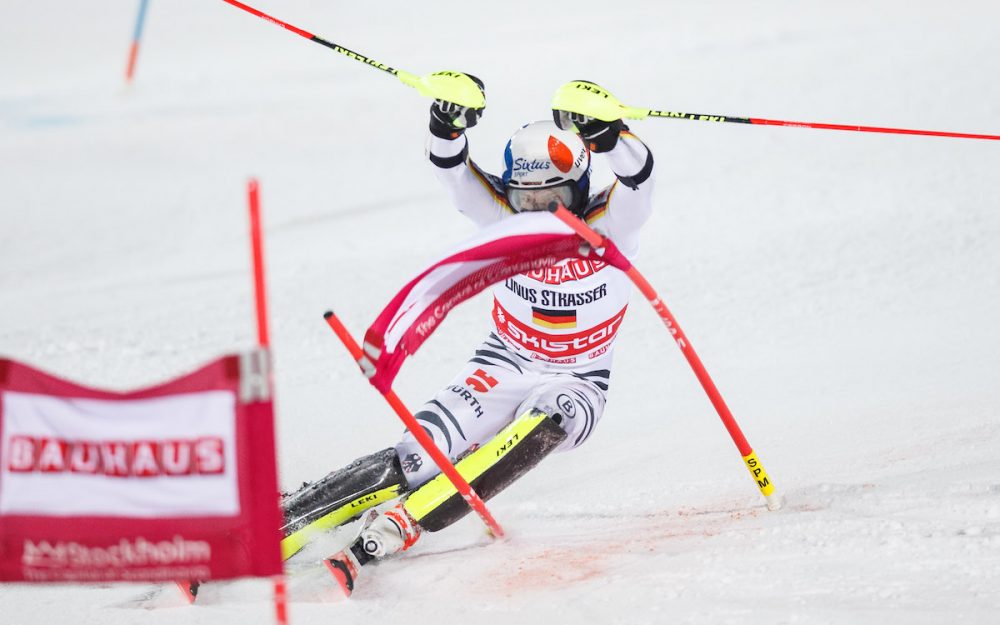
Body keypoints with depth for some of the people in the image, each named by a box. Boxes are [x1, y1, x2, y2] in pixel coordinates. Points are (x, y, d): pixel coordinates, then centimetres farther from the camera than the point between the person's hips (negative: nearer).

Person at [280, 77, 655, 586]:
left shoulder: (611, 223, -14)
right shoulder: (509, 217, -7)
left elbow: (637, 175, -35)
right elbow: (454, 172, -21)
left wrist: (600, 131, -55)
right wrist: (448, 124, -44)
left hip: (575, 385, -2)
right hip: (503, 367, 2)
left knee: (545, 422, -38)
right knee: (413, 460, -18)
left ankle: (402, 524, -42)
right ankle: (285, 520, -17)